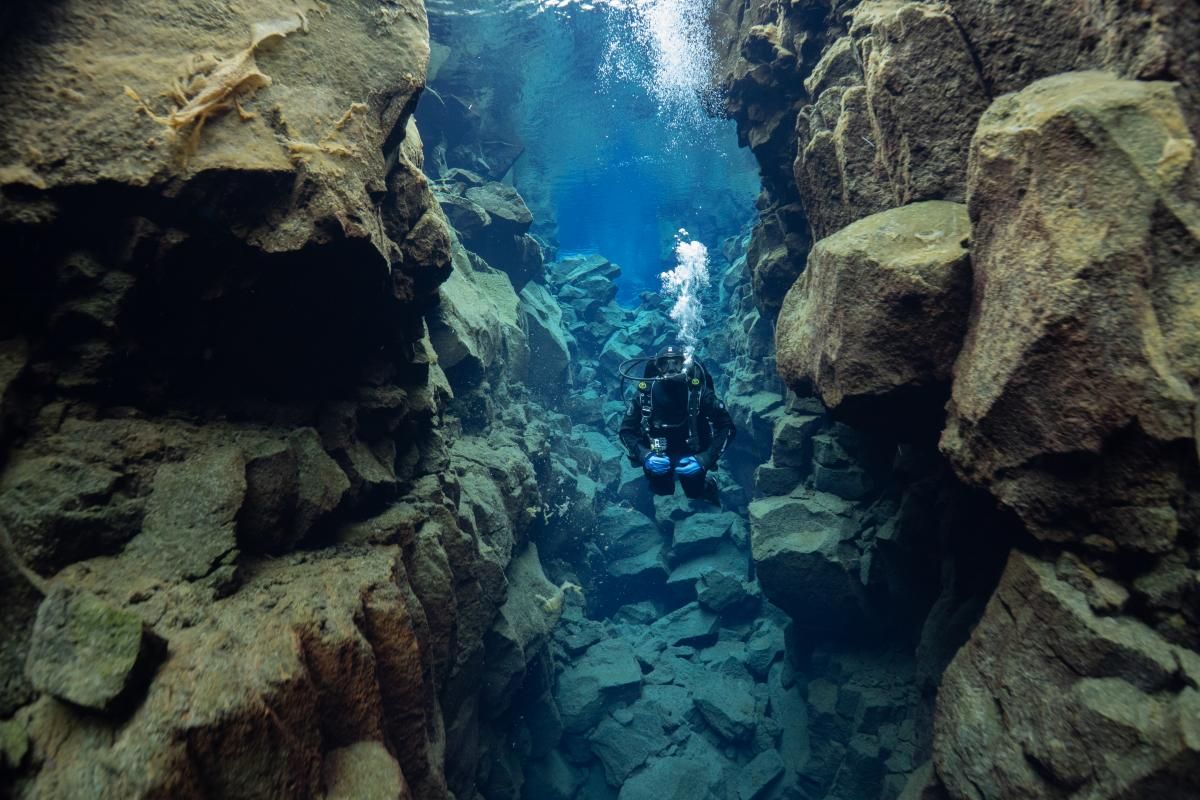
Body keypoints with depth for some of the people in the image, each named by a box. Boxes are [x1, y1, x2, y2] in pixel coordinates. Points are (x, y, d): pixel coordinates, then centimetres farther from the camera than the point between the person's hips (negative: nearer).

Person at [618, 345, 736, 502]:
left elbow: (727, 426, -21)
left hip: (691, 457, -1)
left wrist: (706, 459, -32)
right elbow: (626, 430, -14)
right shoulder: (644, 393, -21)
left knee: (696, 495, 13)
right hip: (657, 458, 1)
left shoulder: (699, 391, -25)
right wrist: (644, 456, -31)